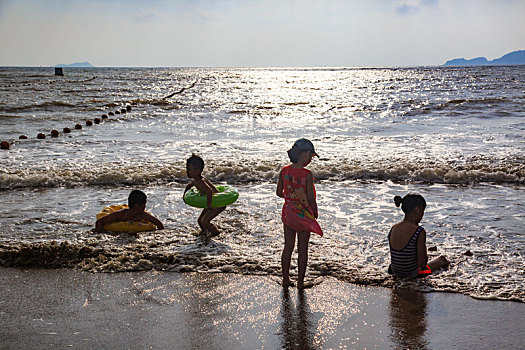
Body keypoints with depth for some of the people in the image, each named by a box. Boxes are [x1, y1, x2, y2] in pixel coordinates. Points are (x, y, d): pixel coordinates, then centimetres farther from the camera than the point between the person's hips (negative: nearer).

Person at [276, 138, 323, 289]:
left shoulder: (284, 171, -4)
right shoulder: (307, 174, -19)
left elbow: (279, 192, 4)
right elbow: (311, 198, -16)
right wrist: (315, 211, 2)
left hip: (288, 213, 5)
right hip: (304, 214, -4)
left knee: (288, 247, 15)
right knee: (302, 249, 8)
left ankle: (286, 279, 23)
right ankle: (300, 281, 14)